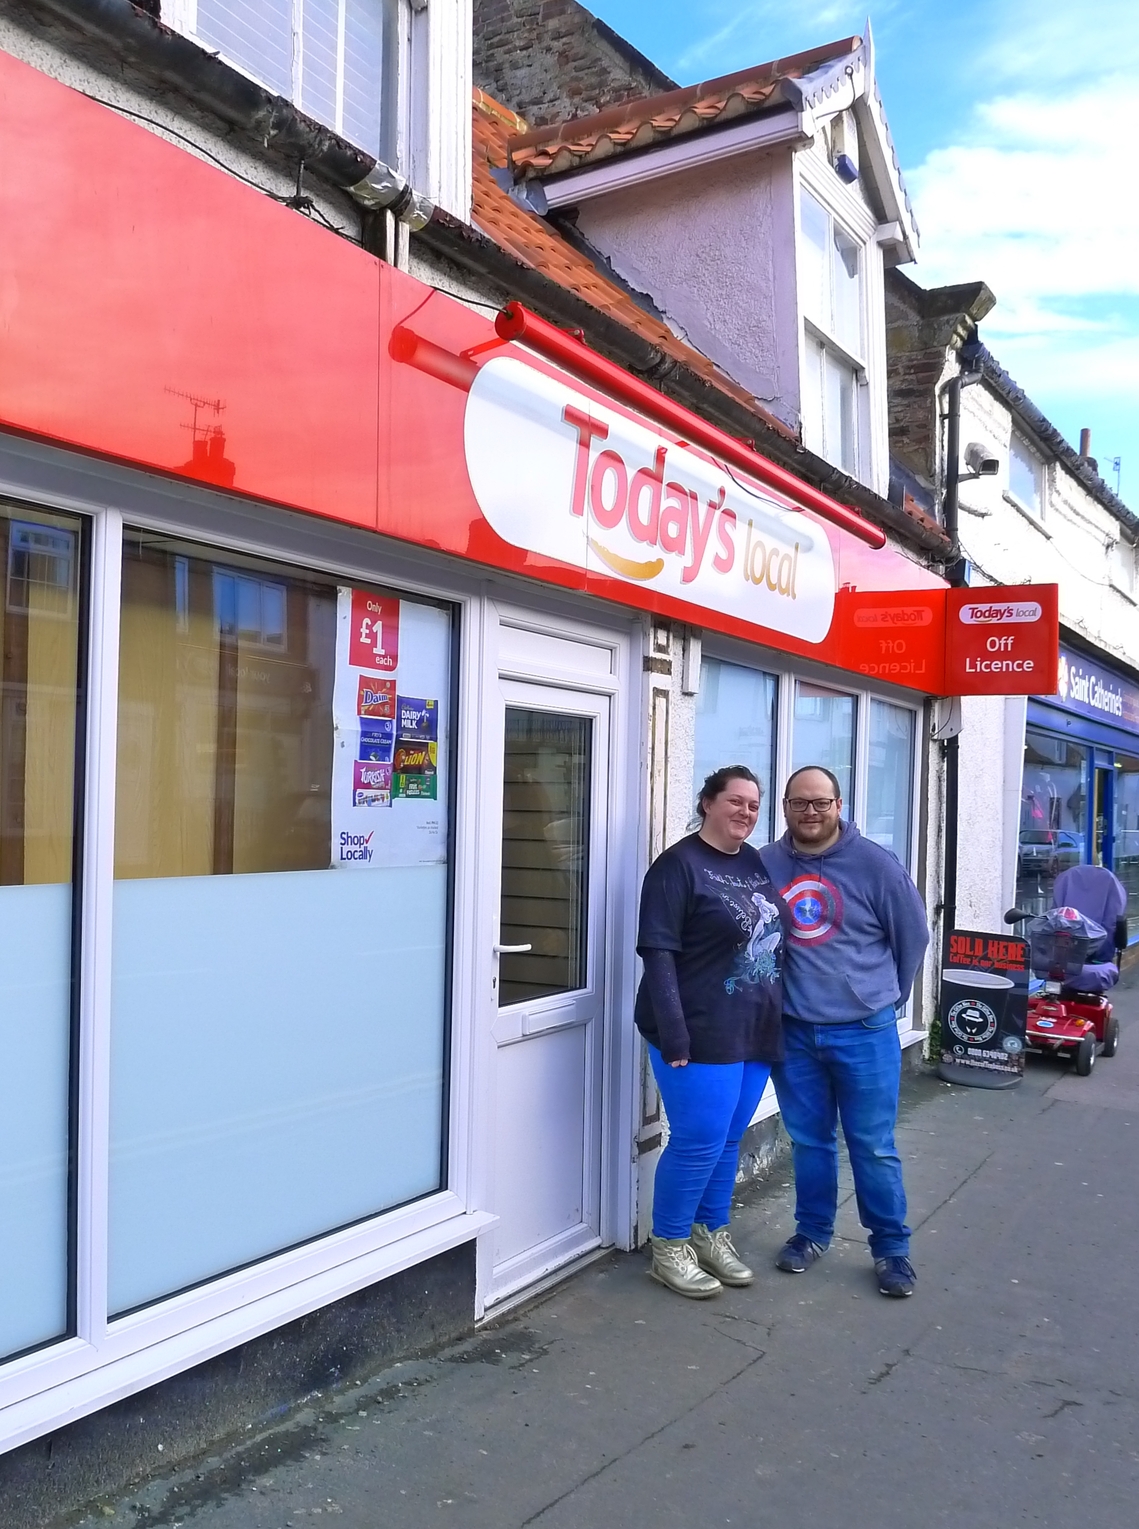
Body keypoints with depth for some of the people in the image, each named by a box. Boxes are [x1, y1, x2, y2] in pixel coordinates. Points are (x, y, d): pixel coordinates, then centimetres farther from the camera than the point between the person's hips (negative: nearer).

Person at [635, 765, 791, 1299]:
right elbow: (658, 954, -16)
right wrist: (673, 1036, -21)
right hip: (700, 1035, -7)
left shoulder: (756, 863, 11)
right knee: (699, 1143, 0)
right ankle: (669, 1249, 19)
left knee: (729, 1140, 17)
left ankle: (711, 1236, 33)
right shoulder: (679, 865, -11)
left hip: (756, 1034, 7)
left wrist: (777, 1022, 15)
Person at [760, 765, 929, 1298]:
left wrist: (885, 997, 9)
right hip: (792, 1033, 2)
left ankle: (891, 1247, 23)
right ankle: (811, 1233, 32)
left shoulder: (875, 864, -7)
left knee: (874, 1148, 6)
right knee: (809, 1142, 15)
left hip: (864, 1033, -2)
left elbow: (912, 936, 3)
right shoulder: (764, 866, -2)